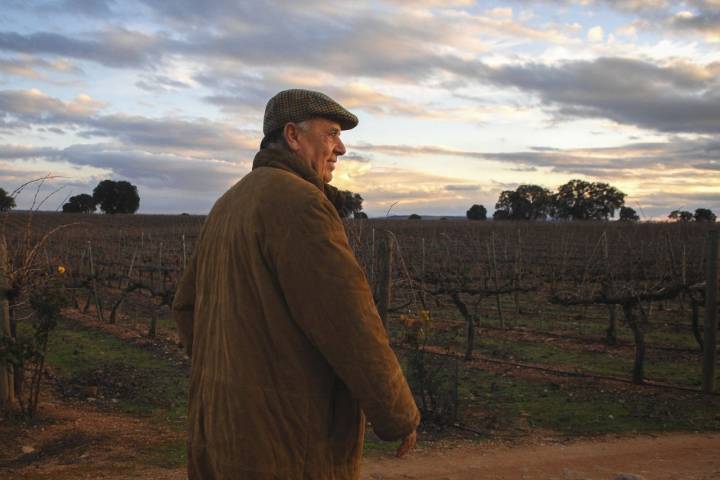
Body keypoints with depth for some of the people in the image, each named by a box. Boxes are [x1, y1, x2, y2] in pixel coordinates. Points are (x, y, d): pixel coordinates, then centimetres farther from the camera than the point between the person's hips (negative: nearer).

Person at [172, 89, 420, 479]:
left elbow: (190, 308, 19)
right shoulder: (297, 203, -18)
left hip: (228, 426, 10)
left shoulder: (229, 207, 12)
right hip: (288, 439, -9)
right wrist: (399, 415, -9)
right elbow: (349, 325, -22)